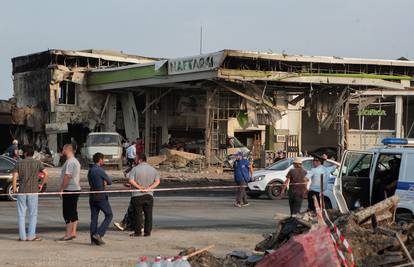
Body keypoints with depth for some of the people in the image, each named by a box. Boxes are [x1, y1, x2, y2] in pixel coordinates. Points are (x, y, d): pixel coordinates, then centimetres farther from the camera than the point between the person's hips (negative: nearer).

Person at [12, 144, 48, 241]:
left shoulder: (19, 163, 0)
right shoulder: (37, 163, 0)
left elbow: (15, 177, -7)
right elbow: (46, 173, -8)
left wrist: (14, 189, 3)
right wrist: (42, 184, 4)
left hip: (22, 191, 1)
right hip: (33, 191, 0)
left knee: (21, 214, 7)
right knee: (33, 214, 6)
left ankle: (22, 236, 6)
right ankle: (31, 236, 2)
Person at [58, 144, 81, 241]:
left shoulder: (69, 162, -16)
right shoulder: (76, 161, 17)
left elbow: (67, 176, -22)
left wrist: (61, 189, -17)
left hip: (69, 190, -10)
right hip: (76, 189, 10)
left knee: (67, 213, -8)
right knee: (73, 212, 13)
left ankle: (68, 234, -8)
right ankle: (73, 232, 16)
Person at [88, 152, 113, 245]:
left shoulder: (90, 171, 12)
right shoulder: (100, 170, -14)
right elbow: (110, 181, -6)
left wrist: (104, 182, 1)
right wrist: (106, 181, 15)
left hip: (92, 197, 8)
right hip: (101, 196, -8)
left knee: (94, 217, 8)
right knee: (109, 215, 4)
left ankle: (93, 239, 6)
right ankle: (99, 234, -8)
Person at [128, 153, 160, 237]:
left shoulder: (135, 169, -5)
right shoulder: (153, 169, 6)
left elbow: (131, 181, -16)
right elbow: (157, 181, 0)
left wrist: (140, 187, -12)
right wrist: (149, 188, -8)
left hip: (137, 195, -3)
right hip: (149, 195, 3)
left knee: (138, 214, 2)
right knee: (148, 214, 7)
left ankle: (137, 232, 6)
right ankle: (147, 232, 8)